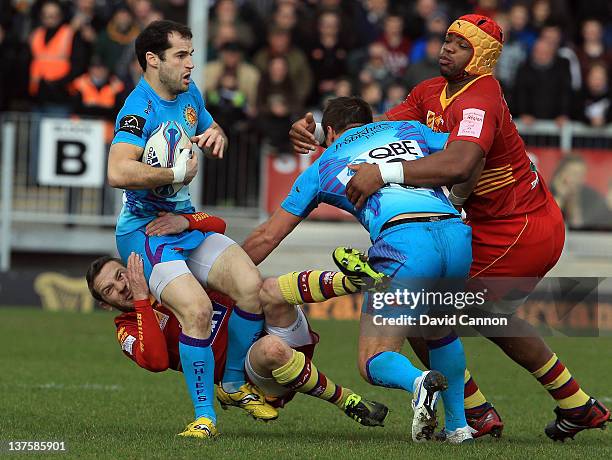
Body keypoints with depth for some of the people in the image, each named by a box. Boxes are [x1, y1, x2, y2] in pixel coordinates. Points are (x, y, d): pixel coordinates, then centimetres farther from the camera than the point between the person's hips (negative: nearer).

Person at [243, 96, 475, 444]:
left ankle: (418, 380, -28)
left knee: (373, 361, 5)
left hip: (401, 242, -4)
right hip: (459, 237, 4)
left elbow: (267, 237, 32)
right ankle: (458, 425, 23)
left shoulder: (322, 166, 27)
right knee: (440, 332, 33)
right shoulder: (409, 130, 31)